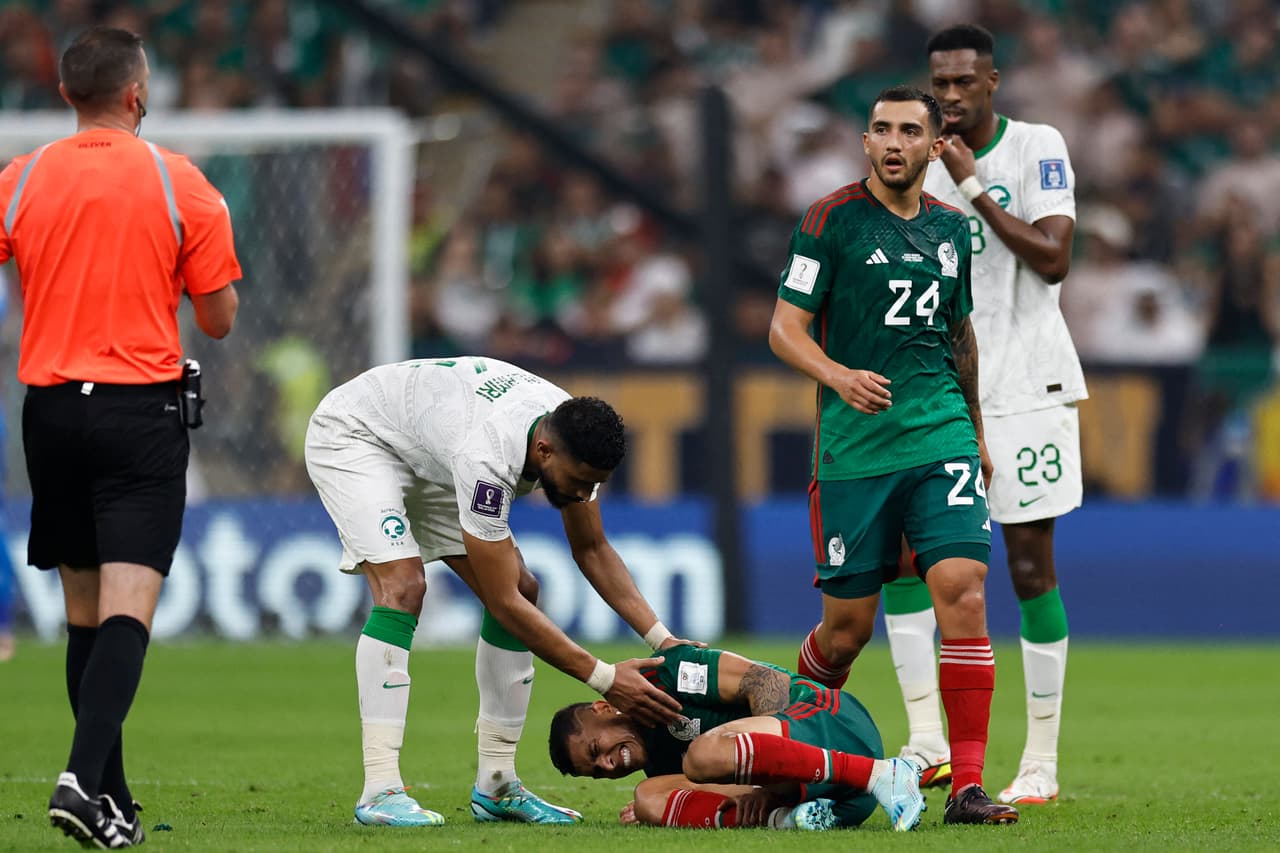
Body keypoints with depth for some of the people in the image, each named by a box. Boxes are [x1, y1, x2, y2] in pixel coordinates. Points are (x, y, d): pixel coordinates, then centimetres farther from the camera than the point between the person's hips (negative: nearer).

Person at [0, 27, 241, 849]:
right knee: (127, 609, -9)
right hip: (142, 411, -3)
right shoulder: (179, 183, -4)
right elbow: (221, 318, 0)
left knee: (85, 612, 12)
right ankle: (86, 777, -26)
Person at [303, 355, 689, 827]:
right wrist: (604, 678, -34)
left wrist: (661, 637, -12)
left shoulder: (573, 438, -19)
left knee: (523, 589, -1)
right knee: (403, 586, -30)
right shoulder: (487, 454, -42)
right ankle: (380, 790, -33)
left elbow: (592, 549, -1)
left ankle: (496, 784, 3)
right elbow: (502, 603, -36)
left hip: (426, 455, 9)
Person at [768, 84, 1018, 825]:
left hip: (942, 438, 3)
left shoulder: (951, 228, 12)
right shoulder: (832, 220, -3)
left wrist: (977, 431, 29)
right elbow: (785, 328, -5)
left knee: (963, 589, -15)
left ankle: (968, 785, -14)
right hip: (853, 450, -3)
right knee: (847, 628, 1)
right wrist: (839, 376, -23)